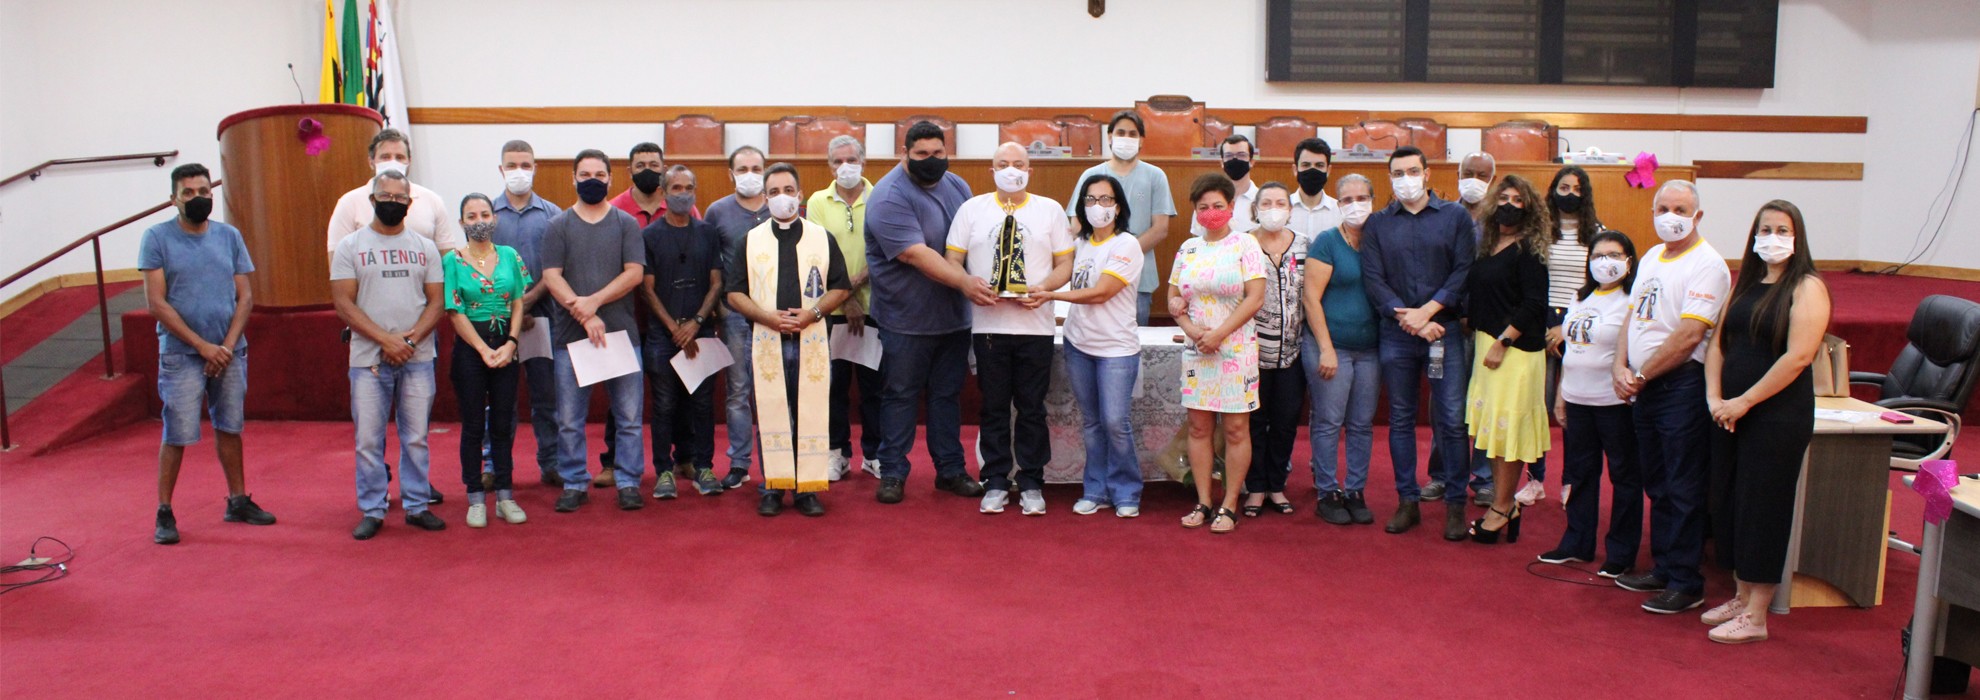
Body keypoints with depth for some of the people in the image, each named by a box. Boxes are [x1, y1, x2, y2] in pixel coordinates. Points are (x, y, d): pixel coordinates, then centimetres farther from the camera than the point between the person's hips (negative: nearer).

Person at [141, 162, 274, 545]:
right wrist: (203, 345, -12)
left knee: (229, 428, 12)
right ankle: (164, 513, 6)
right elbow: (156, 302, -8)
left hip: (230, 352, 4)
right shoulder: (157, 238, -3)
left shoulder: (229, 236, 7)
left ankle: (238, 501, 22)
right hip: (181, 355, -3)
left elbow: (245, 296, 5)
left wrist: (228, 345, -8)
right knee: (177, 435, -4)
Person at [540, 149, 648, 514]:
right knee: (569, 419, 4)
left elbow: (635, 273, -3)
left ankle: (628, 483, 11)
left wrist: (595, 300, -14)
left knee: (629, 416, 1)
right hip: (570, 334, 0)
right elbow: (551, 276, -2)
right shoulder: (558, 226, 7)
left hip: (621, 332, 0)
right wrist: (583, 315, -14)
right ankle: (575, 484, 14)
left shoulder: (626, 224, 7)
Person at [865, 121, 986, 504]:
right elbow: (917, 255, -24)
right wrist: (964, 282, -32)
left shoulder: (957, 187, 8)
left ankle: (951, 469, 22)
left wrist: (983, 279, -4)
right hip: (906, 318, -6)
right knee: (900, 395, 4)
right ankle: (892, 473, 14)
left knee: (948, 394, 12)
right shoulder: (889, 197, -16)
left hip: (953, 316, 6)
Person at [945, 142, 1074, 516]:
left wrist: (1044, 287, -13)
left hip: (1036, 326, 0)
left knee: (1032, 408, 4)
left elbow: (1065, 263, 6)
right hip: (988, 324, 0)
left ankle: (1031, 484, 14)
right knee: (993, 407, 6)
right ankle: (996, 483, 15)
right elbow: (953, 260, 5)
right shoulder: (972, 209, 8)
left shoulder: (1050, 210, 9)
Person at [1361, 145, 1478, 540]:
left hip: (1445, 330, -2)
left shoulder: (1456, 217, 6)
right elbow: (1372, 279, 0)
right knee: (1401, 419, 7)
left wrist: (1428, 311, -13)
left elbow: (1464, 271, -3)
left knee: (1452, 420, -3)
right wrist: (1410, 321, -11)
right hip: (1395, 334, 2)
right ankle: (1408, 502, 16)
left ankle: (1455, 504, 6)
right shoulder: (1377, 224, 9)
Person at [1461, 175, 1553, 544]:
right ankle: (1504, 504, 17)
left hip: (1517, 348, -7)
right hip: (1485, 342, 7)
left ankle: (1502, 508, 4)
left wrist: (1503, 343, -16)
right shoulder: (1488, 246, 13)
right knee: (1492, 426, 9)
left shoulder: (1528, 250, -8)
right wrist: (1472, 330, 5)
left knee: (1507, 426, -3)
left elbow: (1533, 303, -14)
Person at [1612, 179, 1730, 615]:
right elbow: (1633, 316, 15)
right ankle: (1663, 568, 27)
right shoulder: (1651, 258, 15)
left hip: (1682, 386, -8)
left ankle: (1685, 583, 4)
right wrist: (1621, 369, -1)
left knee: (1683, 489, -3)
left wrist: (1641, 376, -13)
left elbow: (1688, 336, -19)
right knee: (1657, 486, 16)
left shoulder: (1706, 265, -12)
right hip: (1644, 386, 8)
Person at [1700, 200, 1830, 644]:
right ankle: (1741, 597, 24)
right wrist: (1714, 397, -4)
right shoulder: (1745, 284, 13)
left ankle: (1755, 616, 4)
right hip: (1730, 412, 7)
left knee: (1762, 508, -3)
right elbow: (1718, 343, 11)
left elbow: (1798, 356, -17)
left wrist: (1745, 401, -16)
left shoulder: (1807, 288, -7)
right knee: (1730, 502, 11)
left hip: (1778, 415, -7)